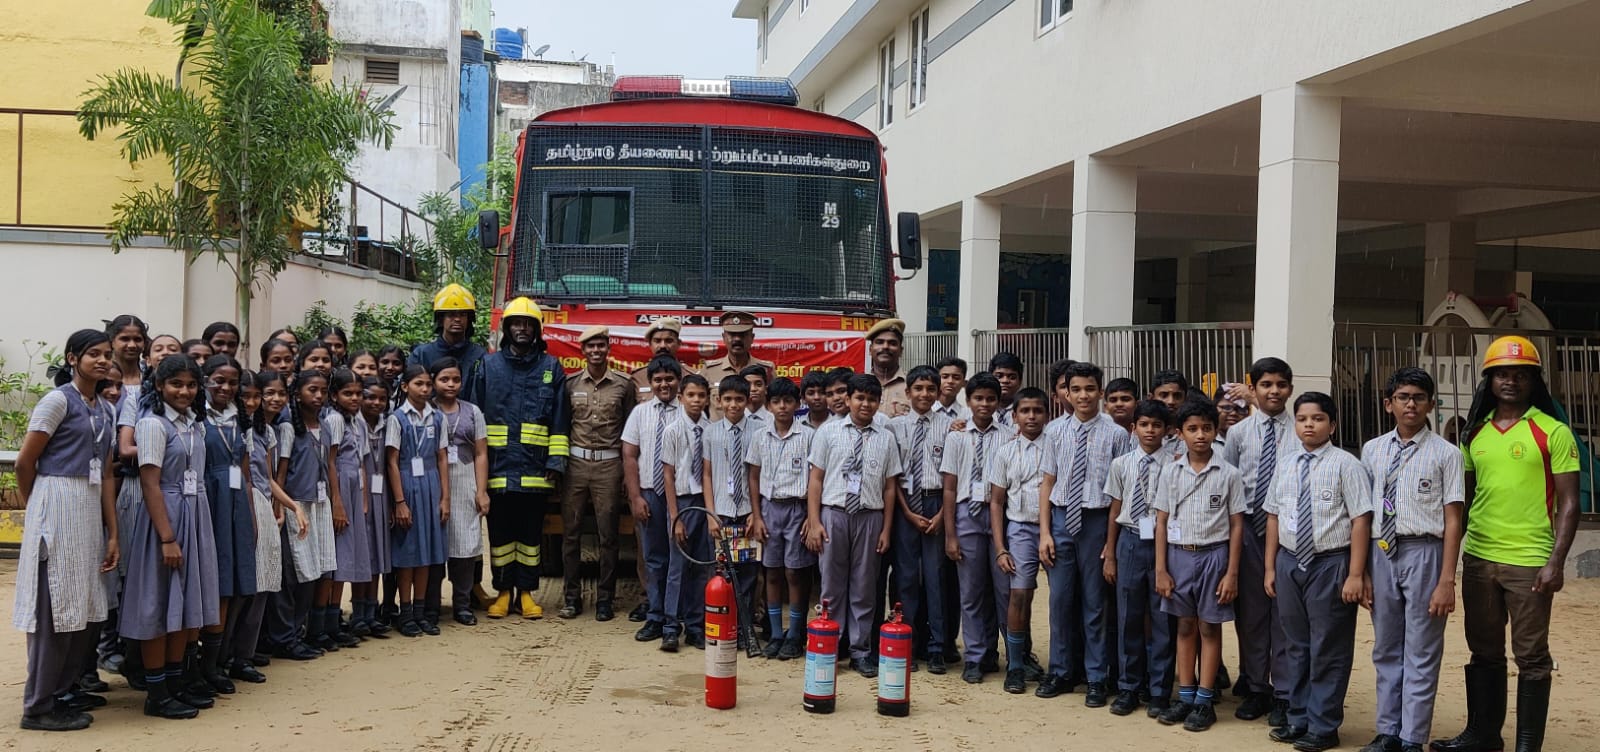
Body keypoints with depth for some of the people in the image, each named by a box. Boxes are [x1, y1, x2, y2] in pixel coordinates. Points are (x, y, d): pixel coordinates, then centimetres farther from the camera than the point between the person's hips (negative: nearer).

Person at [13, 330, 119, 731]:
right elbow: (24, 462, -8)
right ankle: (39, 705, 5)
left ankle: (64, 689, 25)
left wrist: (113, 533, 9)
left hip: (91, 509, 7)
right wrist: (36, 509, 7)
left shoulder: (105, 410, 14)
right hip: (58, 506, -7)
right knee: (55, 605, -3)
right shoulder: (58, 399, -9)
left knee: (81, 605, 12)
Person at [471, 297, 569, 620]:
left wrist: (556, 461, -2)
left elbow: (560, 419, 5)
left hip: (536, 468, 0)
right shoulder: (488, 366, 7)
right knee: (500, 532, 6)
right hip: (498, 466, 0)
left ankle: (527, 591, 14)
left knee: (531, 532, 6)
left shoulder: (551, 367, 7)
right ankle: (503, 591, 16)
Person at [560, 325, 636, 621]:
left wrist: (628, 468, 0)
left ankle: (605, 599, 9)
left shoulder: (623, 385, 4)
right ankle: (571, 597, 12)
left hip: (609, 464, -1)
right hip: (576, 463, 1)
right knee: (571, 532, 3)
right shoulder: (570, 383, 8)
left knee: (608, 535, 1)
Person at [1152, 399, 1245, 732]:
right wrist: (1161, 569, 0)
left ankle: (1205, 701, 13)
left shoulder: (1227, 474, -4)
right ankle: (1185, 697, 20)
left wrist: (1232, 572, -6)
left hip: (1213, 554, -2)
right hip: (1178, 554, 3)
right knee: (1185, 626, 12)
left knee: (1209, 627, 6)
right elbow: (1161, 522, 4)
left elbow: (1236, 525, -2)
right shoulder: (1170, 472, 2)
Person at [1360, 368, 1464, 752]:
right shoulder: (1372, 451, 8)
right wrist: (1360, 570, 8)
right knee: (1386, 651, 14)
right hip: (1380, 552, 4)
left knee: (1421, 654, 4)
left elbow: (1452, 521, -6)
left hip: (1423, 553, -4)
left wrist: (1446, 581, -11)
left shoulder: (1446, 454, -5)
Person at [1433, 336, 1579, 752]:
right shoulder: (1476, 432, 9)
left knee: (1531, 657, 4)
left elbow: (1568, 502, -7)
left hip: (1529, 561, -5)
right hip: (1477, 558, 5)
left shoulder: (1553, 432, -5)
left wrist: (1556, 562, -14)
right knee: (1484, 652, 15)